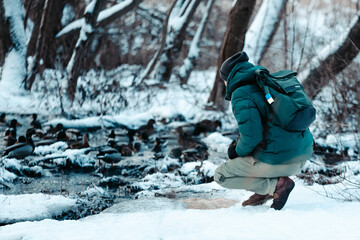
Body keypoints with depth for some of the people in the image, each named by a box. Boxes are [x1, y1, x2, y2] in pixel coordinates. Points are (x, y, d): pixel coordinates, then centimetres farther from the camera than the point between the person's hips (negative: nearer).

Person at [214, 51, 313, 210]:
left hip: (277, 160, -9)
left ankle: (276, 185, -4)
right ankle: (265, 190, 17)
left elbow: (251, 136, -20)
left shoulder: (240, 95, -9)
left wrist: (239, 151, 1)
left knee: (220, 175, 8)